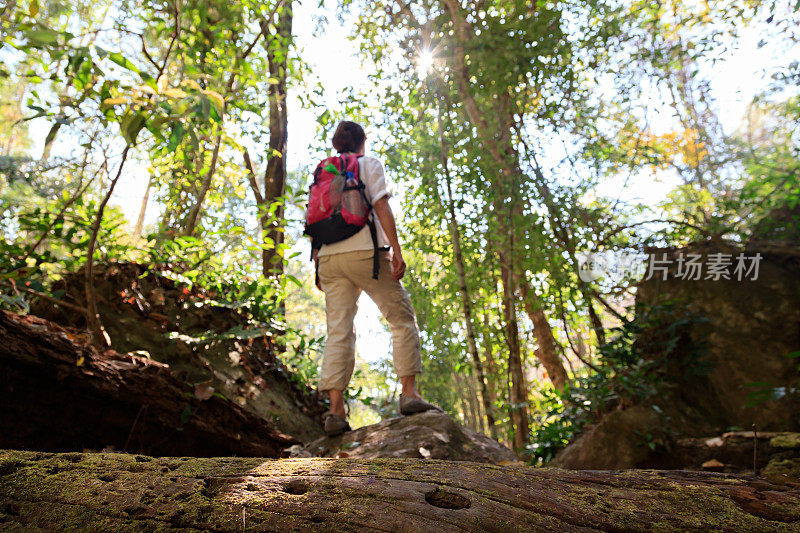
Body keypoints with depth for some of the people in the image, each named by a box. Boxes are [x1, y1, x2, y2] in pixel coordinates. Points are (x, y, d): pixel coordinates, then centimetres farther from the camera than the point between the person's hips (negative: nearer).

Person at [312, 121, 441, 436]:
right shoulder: (369, 164, 10)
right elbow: (381, 207, -5)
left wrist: (318, 268, 16)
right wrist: (396, 250, -10)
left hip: (329, 257, 5)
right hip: (364, 251, -5)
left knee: (338, 332, 0)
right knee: (402, 319, 3)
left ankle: (336, 411, -8)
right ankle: (409, 393, -7)